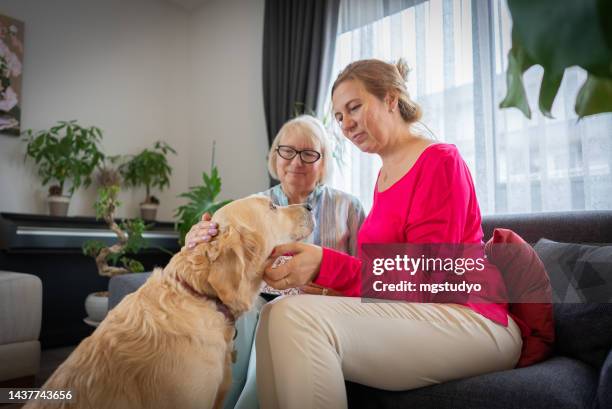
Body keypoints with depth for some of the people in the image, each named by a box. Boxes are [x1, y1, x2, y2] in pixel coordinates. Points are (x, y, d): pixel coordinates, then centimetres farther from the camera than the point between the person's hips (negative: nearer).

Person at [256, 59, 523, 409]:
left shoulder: (440, 160, -8)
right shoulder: (385, 174, 15)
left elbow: (425, 281, -16)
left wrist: (325, 265, -28)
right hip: (405, 314, 8)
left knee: (294, 315, -27)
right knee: (276, 315, -10)